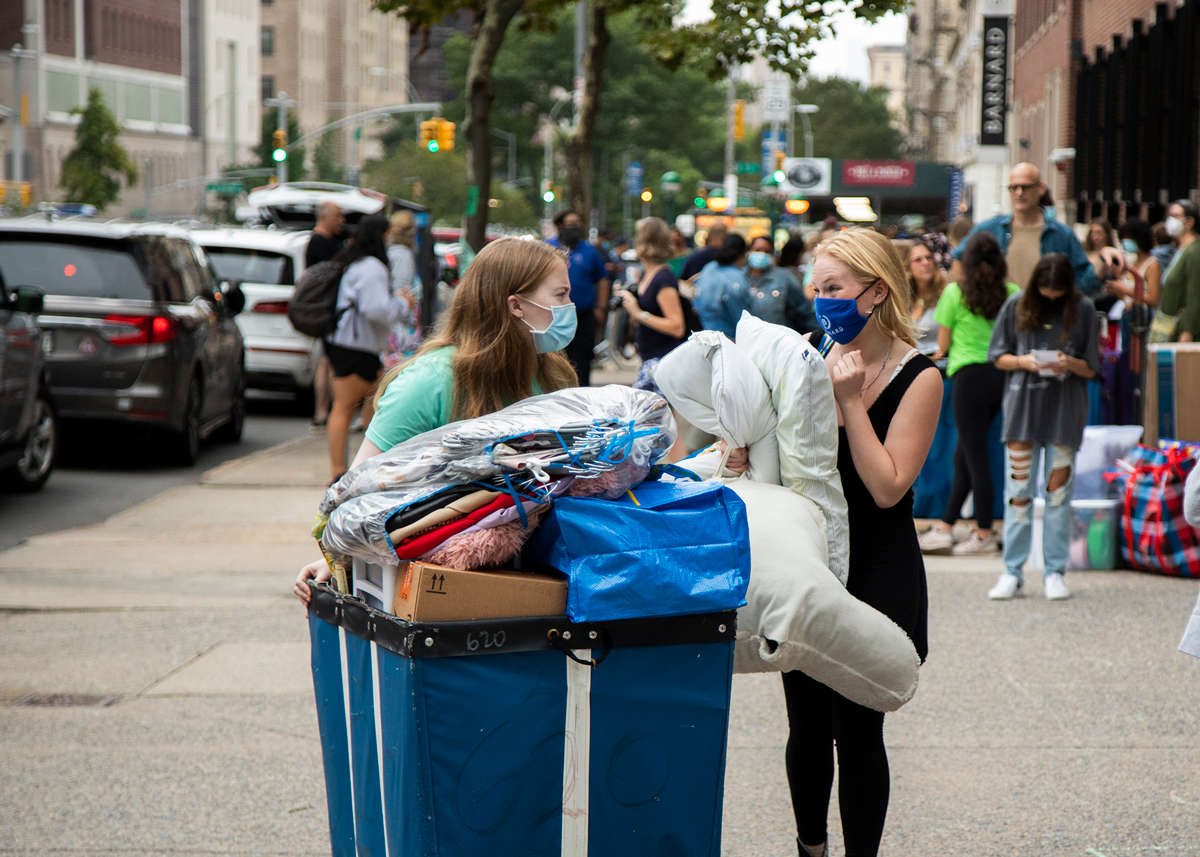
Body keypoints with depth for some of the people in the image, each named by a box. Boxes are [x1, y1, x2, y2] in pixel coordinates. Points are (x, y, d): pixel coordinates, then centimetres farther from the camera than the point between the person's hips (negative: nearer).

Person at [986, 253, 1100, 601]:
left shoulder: (1083, 309, 2)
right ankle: (1012, 572, 4)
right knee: (1019, 488, -2)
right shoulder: (1016, 306, 2)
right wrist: (1022, 361, -14)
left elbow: (1092, 368, 3)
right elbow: (997, 356, 6)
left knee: (1059, 489, 2)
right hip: (1023, 402, 0)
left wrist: (1069, 363, -17)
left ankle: (1054, 572, 9)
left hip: (1066, 406, 0)